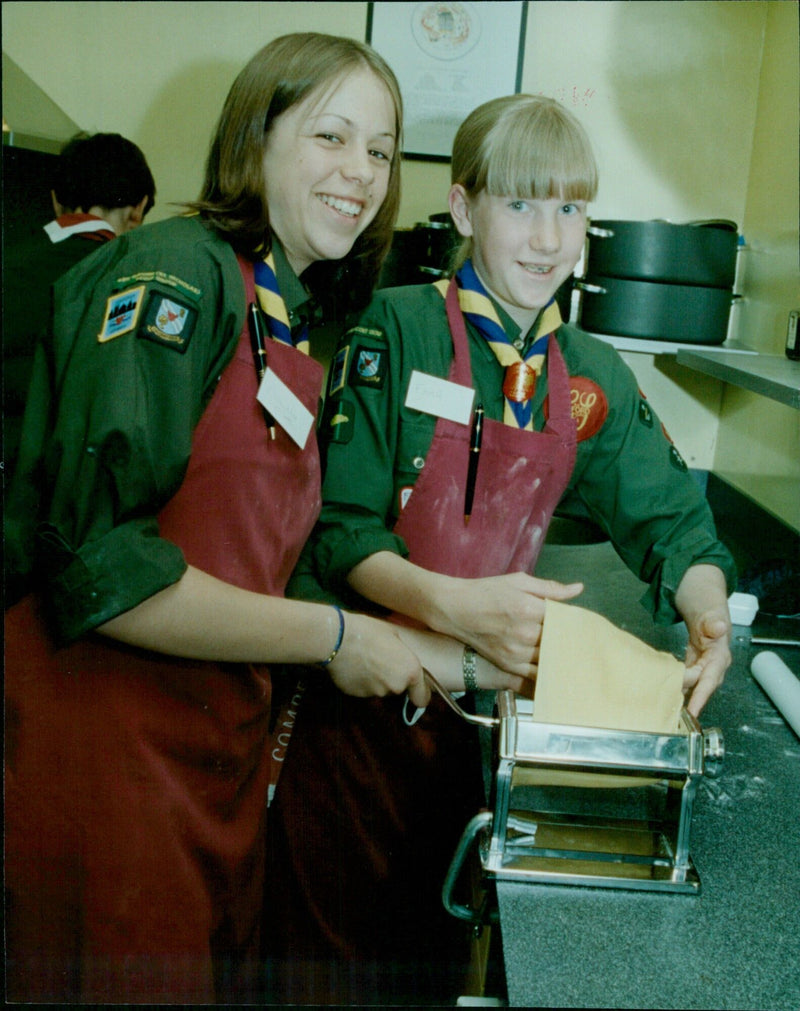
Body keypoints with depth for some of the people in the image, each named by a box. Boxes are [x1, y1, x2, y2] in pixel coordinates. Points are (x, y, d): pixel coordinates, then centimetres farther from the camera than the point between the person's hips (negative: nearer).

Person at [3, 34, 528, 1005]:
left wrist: (436, 653, 8)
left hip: (223, 739, 8)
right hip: (96, 738, -8)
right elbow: (97, 565, -24)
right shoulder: (174, 274, -13)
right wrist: (335, 637, -16)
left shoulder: (296, 325, 12)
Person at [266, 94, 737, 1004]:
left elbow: (670, 518, 5)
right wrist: (449, 604, -33)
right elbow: (337, 528, -15)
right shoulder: (396, 331, -11)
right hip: (360, 692, -4)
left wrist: (708, 611, -17)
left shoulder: (593, 377, 4)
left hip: (484, 705, 4)